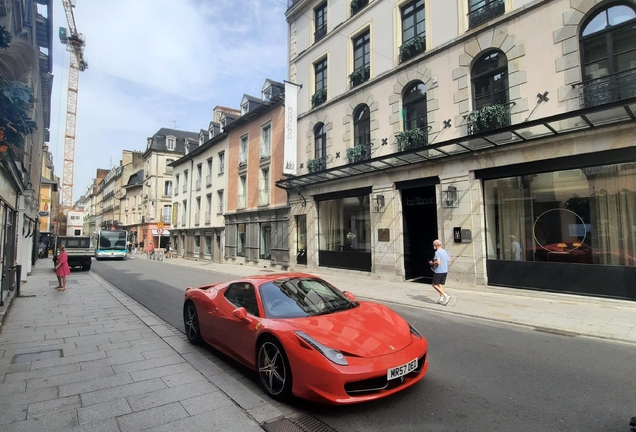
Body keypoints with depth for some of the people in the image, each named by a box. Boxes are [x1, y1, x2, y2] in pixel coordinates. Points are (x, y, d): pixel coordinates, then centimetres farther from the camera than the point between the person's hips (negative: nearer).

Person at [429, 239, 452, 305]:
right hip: (445, 271, 8)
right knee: (440, 284, 15)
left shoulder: (437, 252, -17)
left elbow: (438, 262, -26)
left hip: (439, 271, -8)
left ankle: (446, 296, -8)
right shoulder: (445, 251, 10)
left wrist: (432, 263, -9)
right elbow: (449, 261, 16)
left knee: (434, 284, 1)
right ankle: (441, 299, 15)